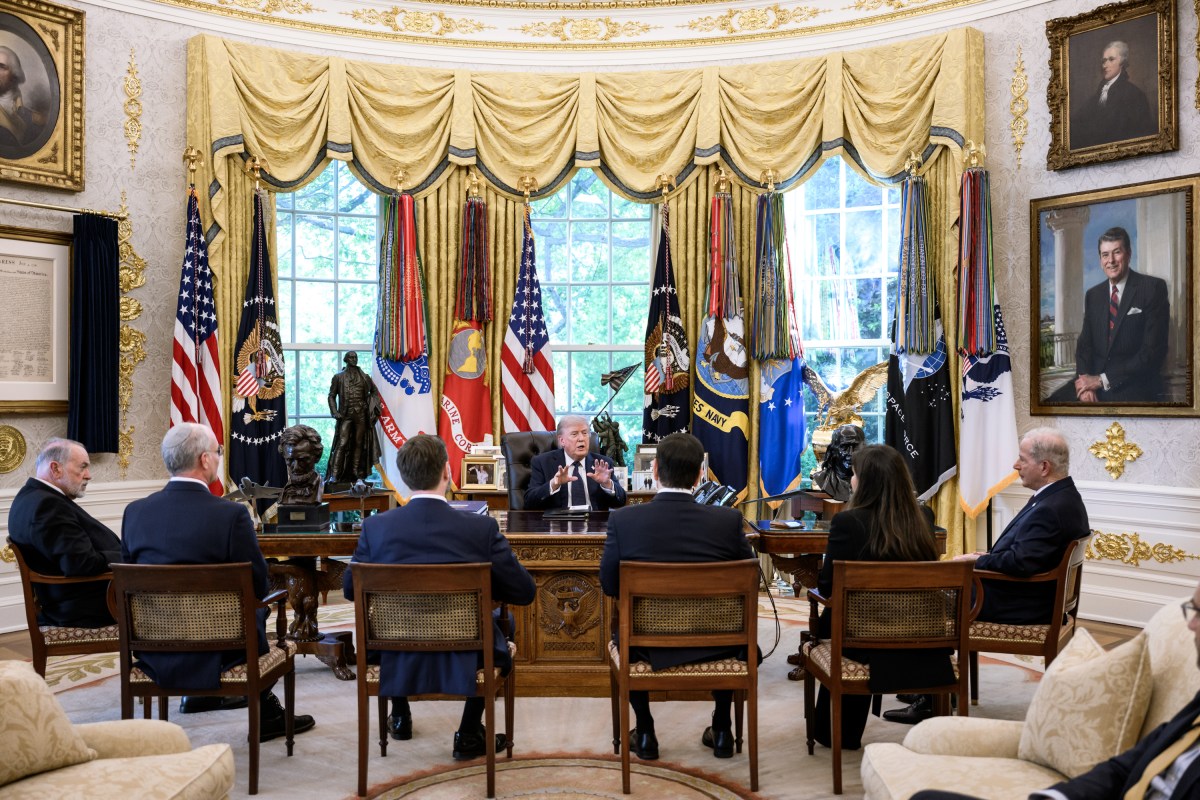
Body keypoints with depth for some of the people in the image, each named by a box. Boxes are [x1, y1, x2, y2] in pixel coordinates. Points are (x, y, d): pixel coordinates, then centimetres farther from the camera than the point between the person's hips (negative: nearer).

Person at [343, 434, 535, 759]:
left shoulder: (376, 527, -13)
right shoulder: (482, 528, -18)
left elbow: (350, 590, 1)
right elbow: (524, 592, -10)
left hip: (395, 662, 2)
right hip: (464, 660, -2)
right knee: (503, 622, 29)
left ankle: (400, 717, 45)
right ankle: (469, 735, 26)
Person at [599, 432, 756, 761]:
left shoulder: (623, 520, -17)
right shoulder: (728, 520, -15)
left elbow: (609, 585, -5)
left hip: (648, 647, 0)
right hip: (714, 647, 1)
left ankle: (645, 734, 32)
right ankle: (721, 731, 36)